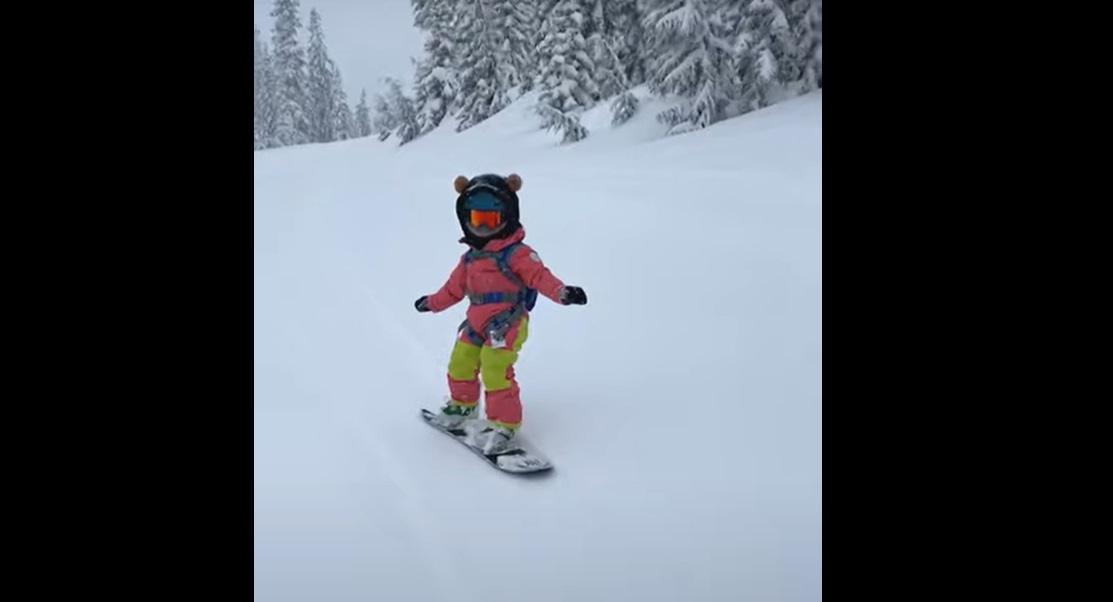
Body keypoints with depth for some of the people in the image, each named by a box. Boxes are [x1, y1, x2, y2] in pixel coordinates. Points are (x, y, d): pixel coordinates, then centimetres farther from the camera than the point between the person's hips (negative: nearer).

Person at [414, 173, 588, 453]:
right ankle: (463, 405, 46)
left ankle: (504, 424, -1)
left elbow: (540, 275, -23)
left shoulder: (517, 253, -11)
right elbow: (455, 287, 26)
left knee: (496, 373, -16)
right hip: (476, 324, 8)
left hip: (507, 325, -8)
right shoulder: (470, 258, 13)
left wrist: (563, 292, -40)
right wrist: (432, 303, 37)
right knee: (459, 366, 19)